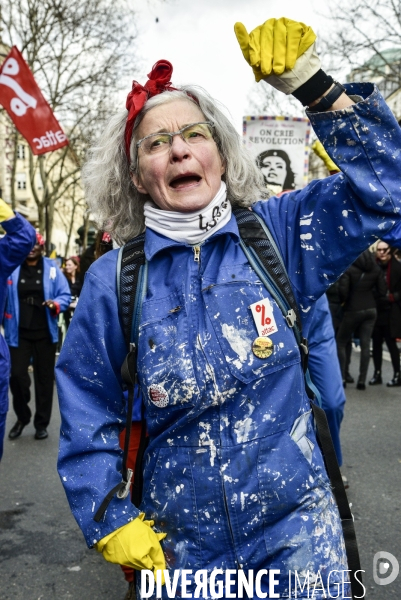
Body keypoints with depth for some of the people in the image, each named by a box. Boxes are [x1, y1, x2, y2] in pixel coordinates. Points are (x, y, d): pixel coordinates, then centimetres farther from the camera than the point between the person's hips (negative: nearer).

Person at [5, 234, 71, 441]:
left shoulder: (52, 269, 1)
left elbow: (65, 295, -3)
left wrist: (55, 304, -22)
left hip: (45, 332, 0)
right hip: (19, 332, 0)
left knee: (44, 377, 8)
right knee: (17, 375, -5)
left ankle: (41, 423, 21)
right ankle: (22, 417, 21)